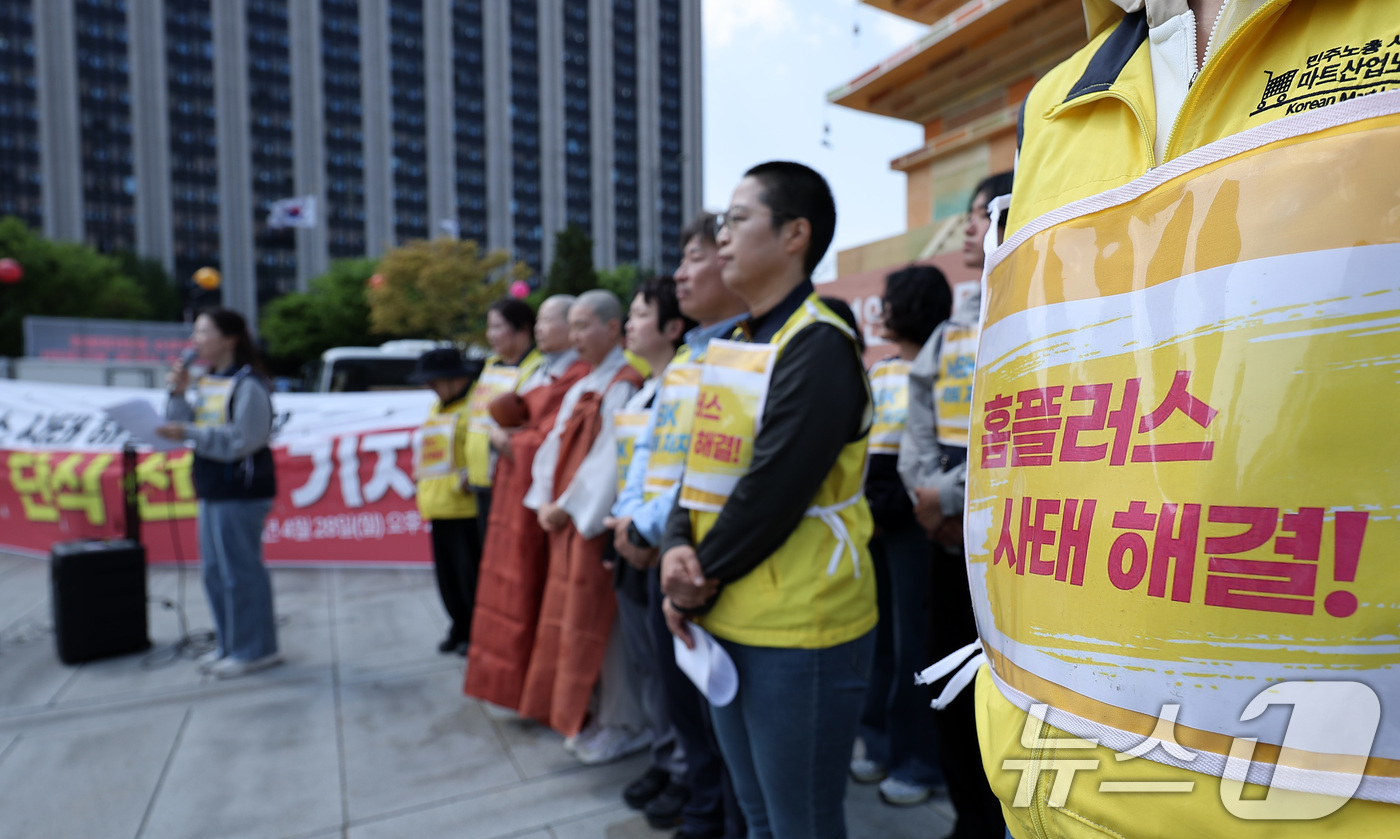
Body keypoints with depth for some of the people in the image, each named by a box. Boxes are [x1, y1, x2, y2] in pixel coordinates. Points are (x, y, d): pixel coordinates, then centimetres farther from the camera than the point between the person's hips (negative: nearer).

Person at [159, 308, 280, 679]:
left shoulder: (248, 384, -12)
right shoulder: (207, 382, 14)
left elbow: (240, 440, -18)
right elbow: (182, 426, 14)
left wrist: (189, 434, -22)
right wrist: (178, 393, 1)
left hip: (241, 492, -9)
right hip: (212, 491, 9)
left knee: (240, 569, -3)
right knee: (214, 569, 15)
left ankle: (255, 650, 10)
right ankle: (228, 645, 29)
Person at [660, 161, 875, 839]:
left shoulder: (817, 346, -16)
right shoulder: (732, 344, 11)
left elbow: (772, 491, -22)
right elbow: (702, 464, 8)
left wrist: (700, 582, -10)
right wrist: (677, 550, -8)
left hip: (798, 631, -8)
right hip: (727, 622, 8)